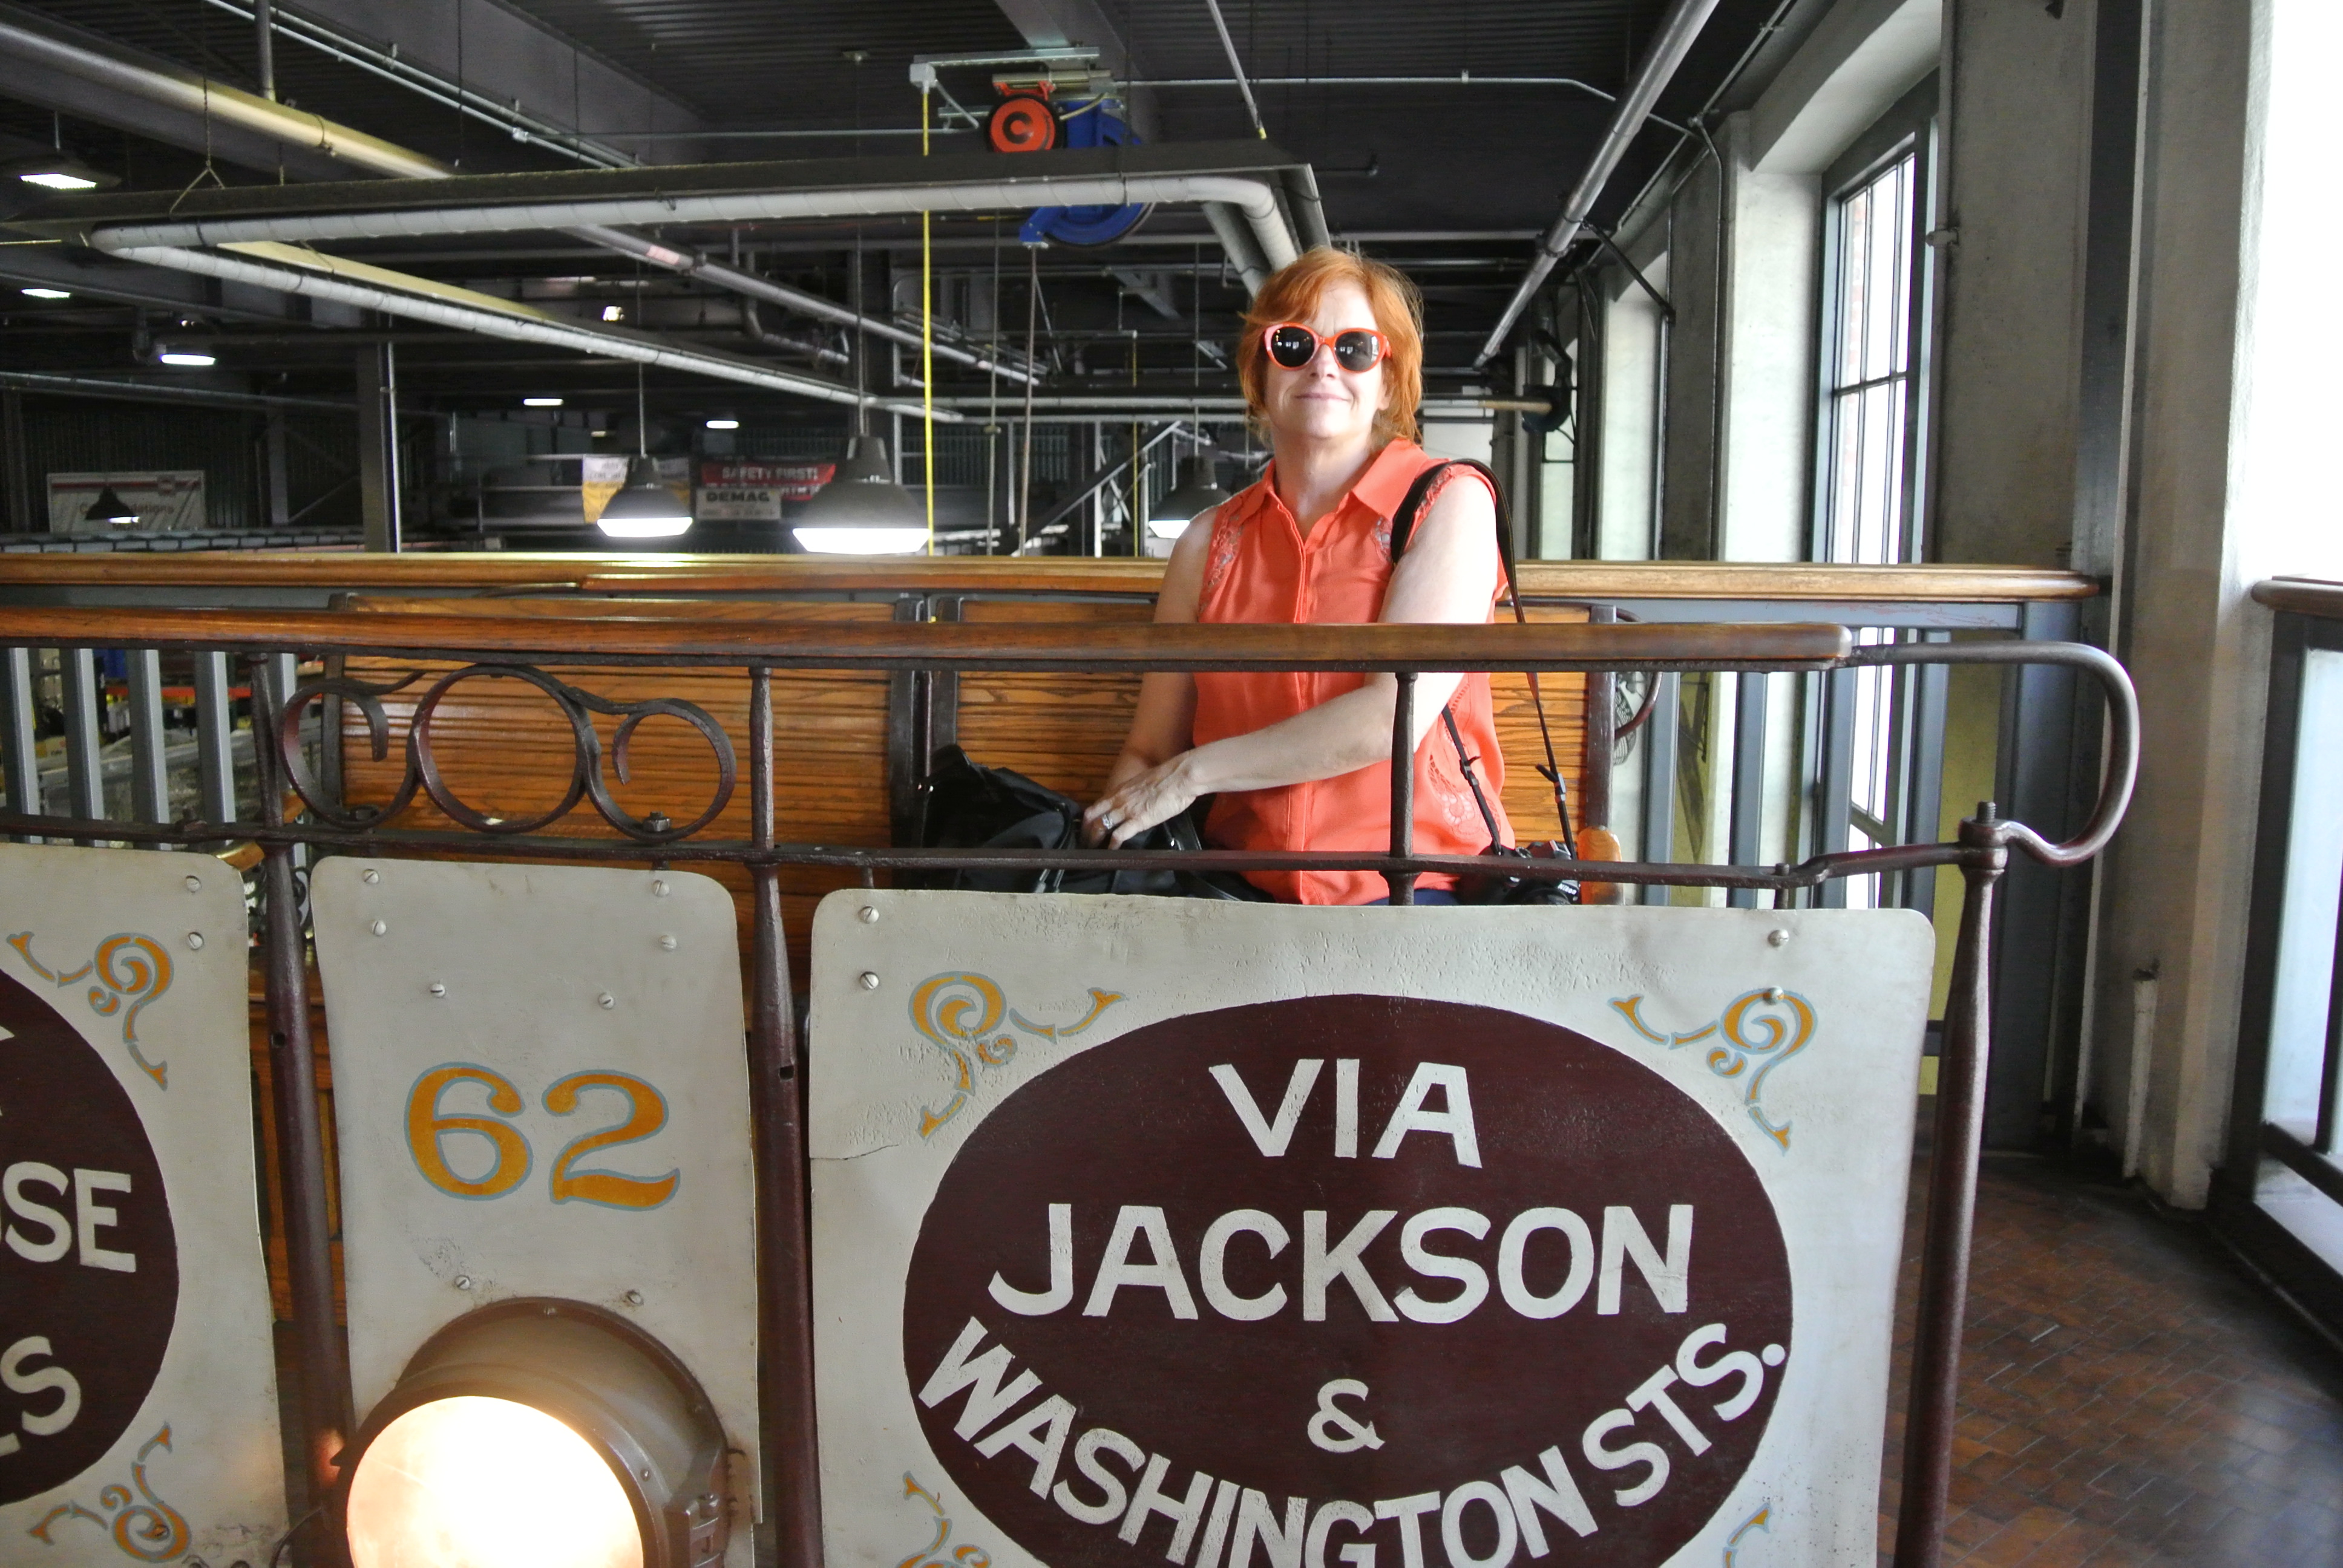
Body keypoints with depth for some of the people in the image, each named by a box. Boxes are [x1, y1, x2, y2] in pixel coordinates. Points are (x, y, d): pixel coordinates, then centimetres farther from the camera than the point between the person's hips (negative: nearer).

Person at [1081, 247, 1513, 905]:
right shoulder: (1209, 544, 11)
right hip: (1250, 896, 3)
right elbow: (1149, 751, 13)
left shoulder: (1449, 502, -1)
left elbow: (1395, 715, -13)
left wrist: (1194, 773, -7)